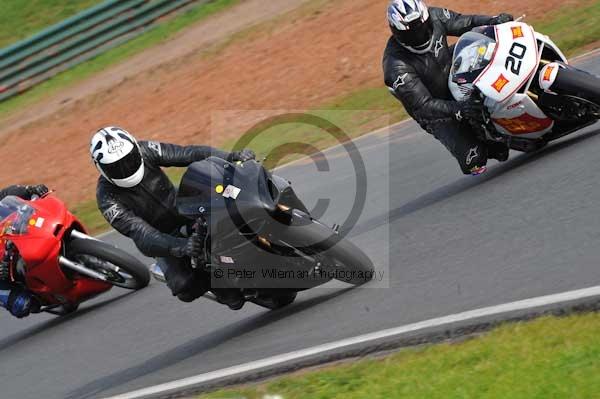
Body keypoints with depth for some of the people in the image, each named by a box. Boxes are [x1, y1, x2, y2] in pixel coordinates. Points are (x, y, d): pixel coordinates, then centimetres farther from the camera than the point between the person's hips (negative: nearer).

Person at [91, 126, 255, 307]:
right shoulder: (108, 199, -26)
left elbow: (187, 154, -24)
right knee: (186, 289, -25)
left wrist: (230, 157, -39)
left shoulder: (144, 151, -18)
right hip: (164, 238, -3)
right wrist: (180, 247, -52)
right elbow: (140, 234, -35)